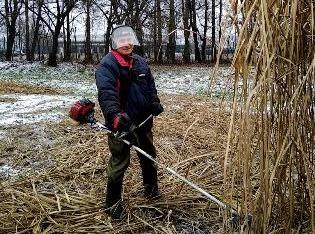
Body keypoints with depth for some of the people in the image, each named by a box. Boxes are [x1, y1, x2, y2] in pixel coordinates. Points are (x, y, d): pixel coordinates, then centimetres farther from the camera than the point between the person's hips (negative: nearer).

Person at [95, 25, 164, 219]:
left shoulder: (140, 62, 10)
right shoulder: (107, 64, -13)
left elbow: (150, 85, 18)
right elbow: (106, 92, -28)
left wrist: (155, 102, 1)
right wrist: (115, 114, -43)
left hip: (143, 119, 7)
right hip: (121, 121, -7)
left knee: (149, 155, 20)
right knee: (120, 161, -2)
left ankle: (151, 188, 42)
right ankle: (113, 202, 14)